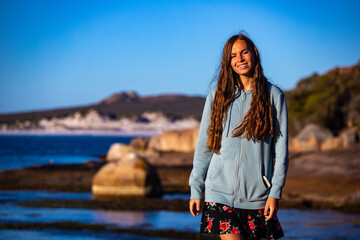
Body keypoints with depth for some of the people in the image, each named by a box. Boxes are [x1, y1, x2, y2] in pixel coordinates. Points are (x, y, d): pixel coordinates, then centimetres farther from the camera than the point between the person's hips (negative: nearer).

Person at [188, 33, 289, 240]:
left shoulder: (274, 96, 5)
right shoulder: (218, 96, 8)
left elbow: (281, 147, 3)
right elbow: (204, 146, 11)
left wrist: (275, 193, -5)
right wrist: (196, 189, 8)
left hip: (257, 193, 0)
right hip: (221, 191, 0)